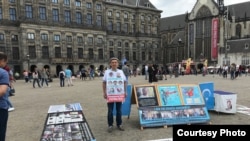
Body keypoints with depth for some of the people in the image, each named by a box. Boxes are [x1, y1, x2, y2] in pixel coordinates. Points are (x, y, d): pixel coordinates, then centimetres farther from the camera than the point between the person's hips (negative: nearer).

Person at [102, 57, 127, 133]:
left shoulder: (121, 72, 3)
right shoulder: (107, 72, -1)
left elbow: (125, 82, 9)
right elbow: (104, 82, 2)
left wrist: (125, 92, 3)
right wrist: (104, 93, -4)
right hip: (110, 94, -1)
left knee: (119, 110, 11)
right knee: (110, 110, 5)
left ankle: (119, 124, 25)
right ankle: (110, 125, 19)